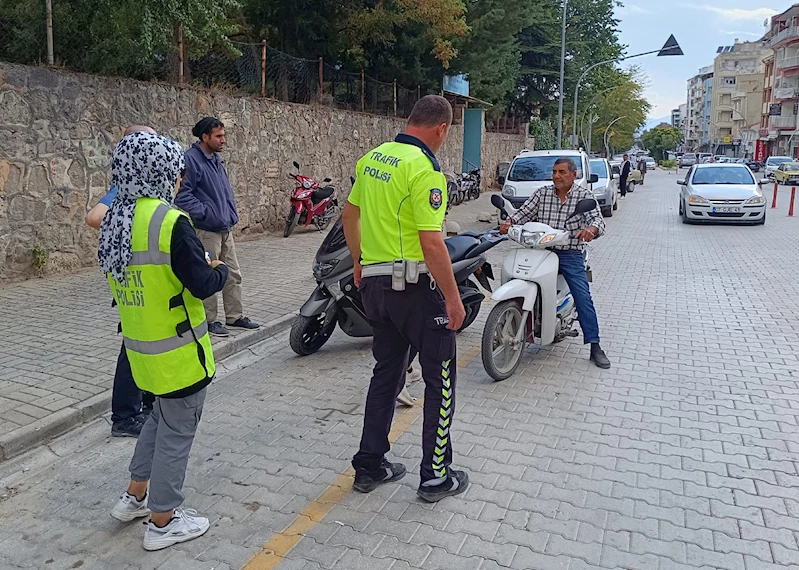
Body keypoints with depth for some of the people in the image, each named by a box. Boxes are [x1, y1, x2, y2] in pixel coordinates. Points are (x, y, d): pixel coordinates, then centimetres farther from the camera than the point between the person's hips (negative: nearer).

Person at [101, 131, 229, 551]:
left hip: (140, 346, 8)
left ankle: (135, 496, 37)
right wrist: (220, 270, -1)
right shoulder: (170, 222, -22)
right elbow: (203, 285, -22)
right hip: (178, 351, -8)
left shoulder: (114, 222, 4)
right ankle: (163, 522, 23)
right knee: (177, 431, 8)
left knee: (162, 417, 27)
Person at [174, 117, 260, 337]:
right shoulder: (191, 160, -14)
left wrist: (232, 214, 15)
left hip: (225, 229, 9)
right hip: (206, 230, -9)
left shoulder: (216, 159, 15)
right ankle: (209, 321, 14)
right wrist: (206, 213, -20)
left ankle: (235, 316, 24)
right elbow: (183, 195, -19)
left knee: (233, 275, 13)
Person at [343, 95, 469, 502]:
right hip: (415, 285, -8)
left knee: (386, 373, 18)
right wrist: (453, 298, -15)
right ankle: (435, 476, 15)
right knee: (440, 379, 6)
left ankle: (369, 466, 26)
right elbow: (431, 243, -22)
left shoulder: (373, 157, 8)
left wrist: (359, 262, 27)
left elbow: (350, 215, 17)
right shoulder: (424, 169, -17)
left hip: (373, 282, 8)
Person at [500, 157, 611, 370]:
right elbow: (524, 212, 3)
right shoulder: (542, 193, 8)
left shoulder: (584, 195, 0)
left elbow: (597, 219, -11)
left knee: (583, 298, -8)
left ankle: (595, 347, -1)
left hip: (571, 254, -2)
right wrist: (510, 222, -19)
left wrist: (591, 229, -35)